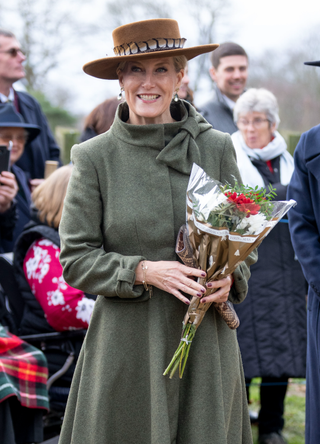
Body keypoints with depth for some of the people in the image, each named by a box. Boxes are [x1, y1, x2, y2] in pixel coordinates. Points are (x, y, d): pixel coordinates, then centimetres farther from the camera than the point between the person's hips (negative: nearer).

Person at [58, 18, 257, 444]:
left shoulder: (217, 148, 3)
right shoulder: (94, 157, -1)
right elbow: (75, 259, -2)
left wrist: (231, 276, -9)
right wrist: (144, 271, -16)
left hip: (205, 339, 1)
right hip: (126, 341, -1)